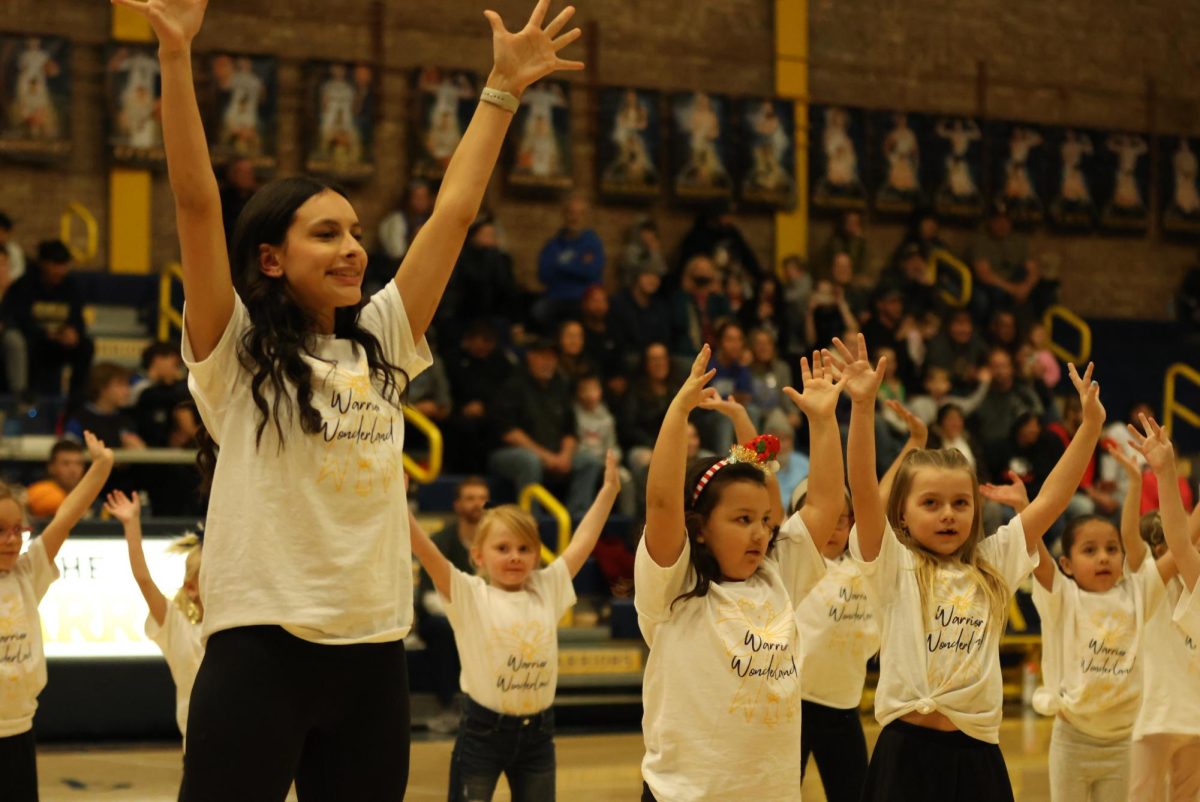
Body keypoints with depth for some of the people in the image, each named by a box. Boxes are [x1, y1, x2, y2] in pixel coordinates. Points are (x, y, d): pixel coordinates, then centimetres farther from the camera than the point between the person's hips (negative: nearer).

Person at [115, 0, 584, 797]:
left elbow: (455, 210, 14)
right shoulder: (234, 350, -1)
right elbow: (197, 200, -11)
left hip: (374, 653, 5)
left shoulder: (382, 343, 13)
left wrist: (504, 88, 13)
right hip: (263, 649, -5)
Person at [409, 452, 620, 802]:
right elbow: (425, 549, -18)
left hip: (537, 732, 4)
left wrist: (608, 490, 13)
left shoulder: (548, 589, 4)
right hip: (483, 730, -4)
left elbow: (582, 542, 10)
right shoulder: (468, 595, -8)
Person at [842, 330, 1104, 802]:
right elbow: (863, 489, -14)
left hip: (978, 755, 4)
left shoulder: (992, 566, 10)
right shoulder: (894, 567, -2)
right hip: (909, 752, -4)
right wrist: (863, 405, -25)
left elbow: (1051, 501, 9)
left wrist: (1090, 425, 3)